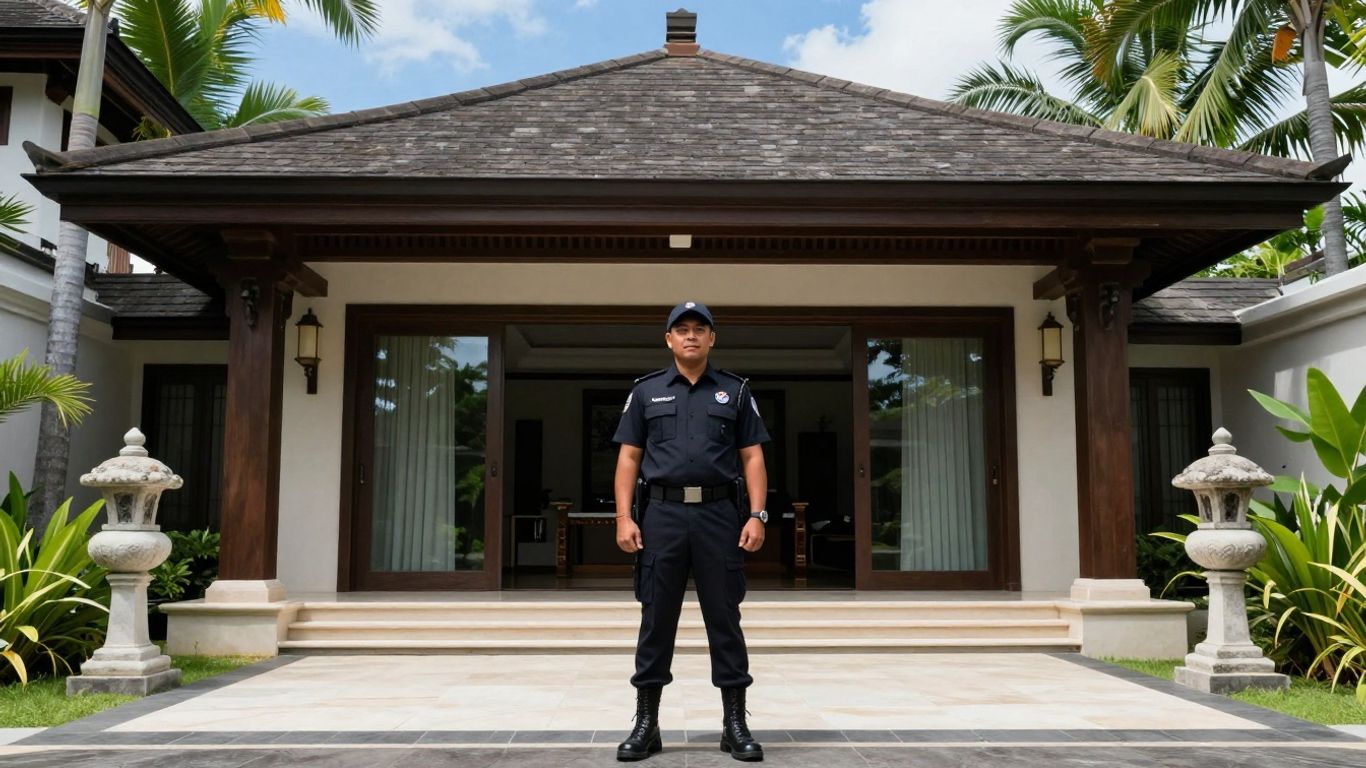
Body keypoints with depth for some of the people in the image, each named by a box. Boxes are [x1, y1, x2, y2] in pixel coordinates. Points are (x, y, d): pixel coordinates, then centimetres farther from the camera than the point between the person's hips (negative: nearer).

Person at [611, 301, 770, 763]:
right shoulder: (646, 391, 9)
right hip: (661, 514, 0)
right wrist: (624, 517, -4)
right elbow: (629, 457, 6)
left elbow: (752, 457, 6)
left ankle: (735, 724, 14)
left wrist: (757, 515, -6)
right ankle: (646, 723, 14)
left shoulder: (735, 391, 9)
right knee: (656, 619, 5)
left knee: (725, 620, 4)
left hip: (719, 516, 0)